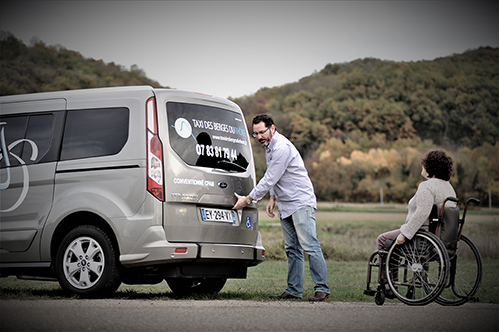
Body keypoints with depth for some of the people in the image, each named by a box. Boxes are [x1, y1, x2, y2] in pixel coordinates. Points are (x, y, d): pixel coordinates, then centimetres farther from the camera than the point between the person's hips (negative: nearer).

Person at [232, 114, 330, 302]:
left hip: (301, 203, -10)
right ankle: (294, 290, 8)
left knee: (309, 246, -13)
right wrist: (273, 198, 13)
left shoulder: (282, 148, -19)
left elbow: (269, 179, -19)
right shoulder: (268, 146, 13)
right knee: (292, 249, 8)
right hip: (285, 206, 10)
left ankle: (322, 288, -12)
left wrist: (248, 199, -11)